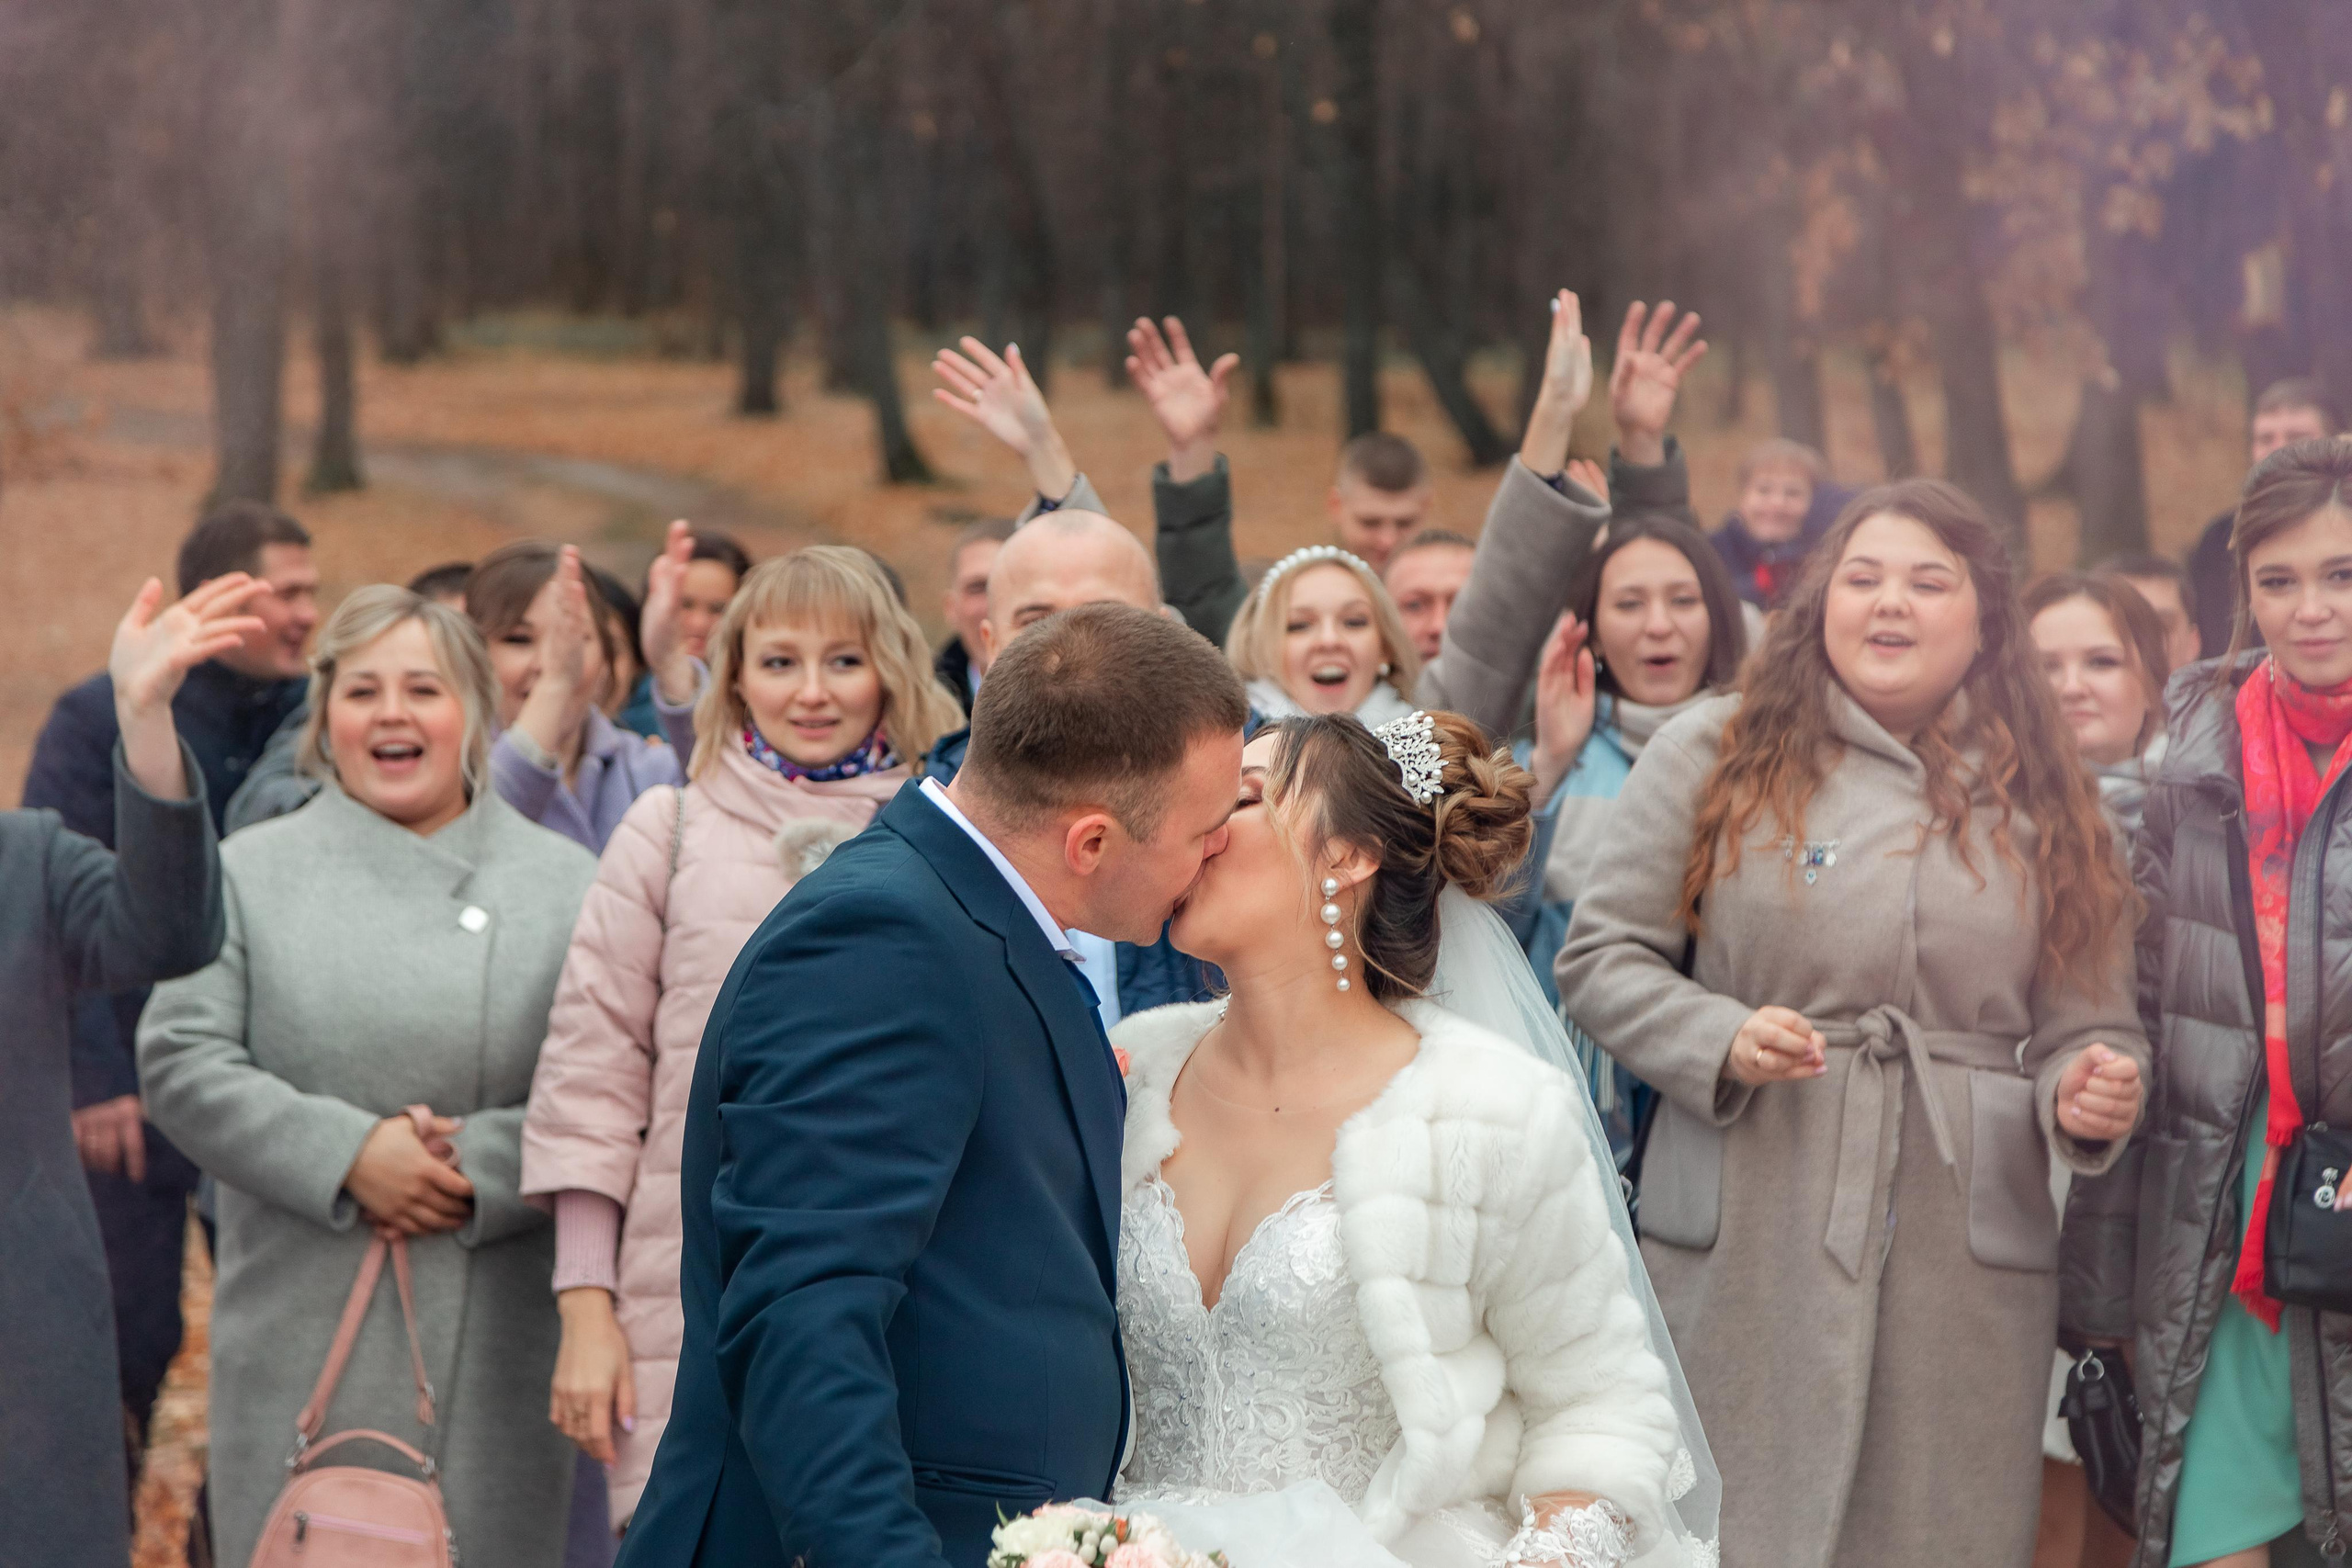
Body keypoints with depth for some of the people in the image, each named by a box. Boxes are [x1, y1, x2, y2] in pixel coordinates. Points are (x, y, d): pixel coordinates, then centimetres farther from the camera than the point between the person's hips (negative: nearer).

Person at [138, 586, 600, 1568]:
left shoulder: (566, 883, 7)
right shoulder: (252, 872, 8)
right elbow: (182, 1062, -1)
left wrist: (479, 1167, -15)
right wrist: (346, 1154, -13)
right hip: (307, 1333, 0)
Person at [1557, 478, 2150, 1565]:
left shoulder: (2040, 799, 13)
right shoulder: (1713, 755, 6)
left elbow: (2083, 1018, 14)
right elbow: (1601, 957, 4)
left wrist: (2087, 1092, -8)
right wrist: (1721, 1042, -13)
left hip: (1969, 1256, 2)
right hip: (1745, 1243, -2)